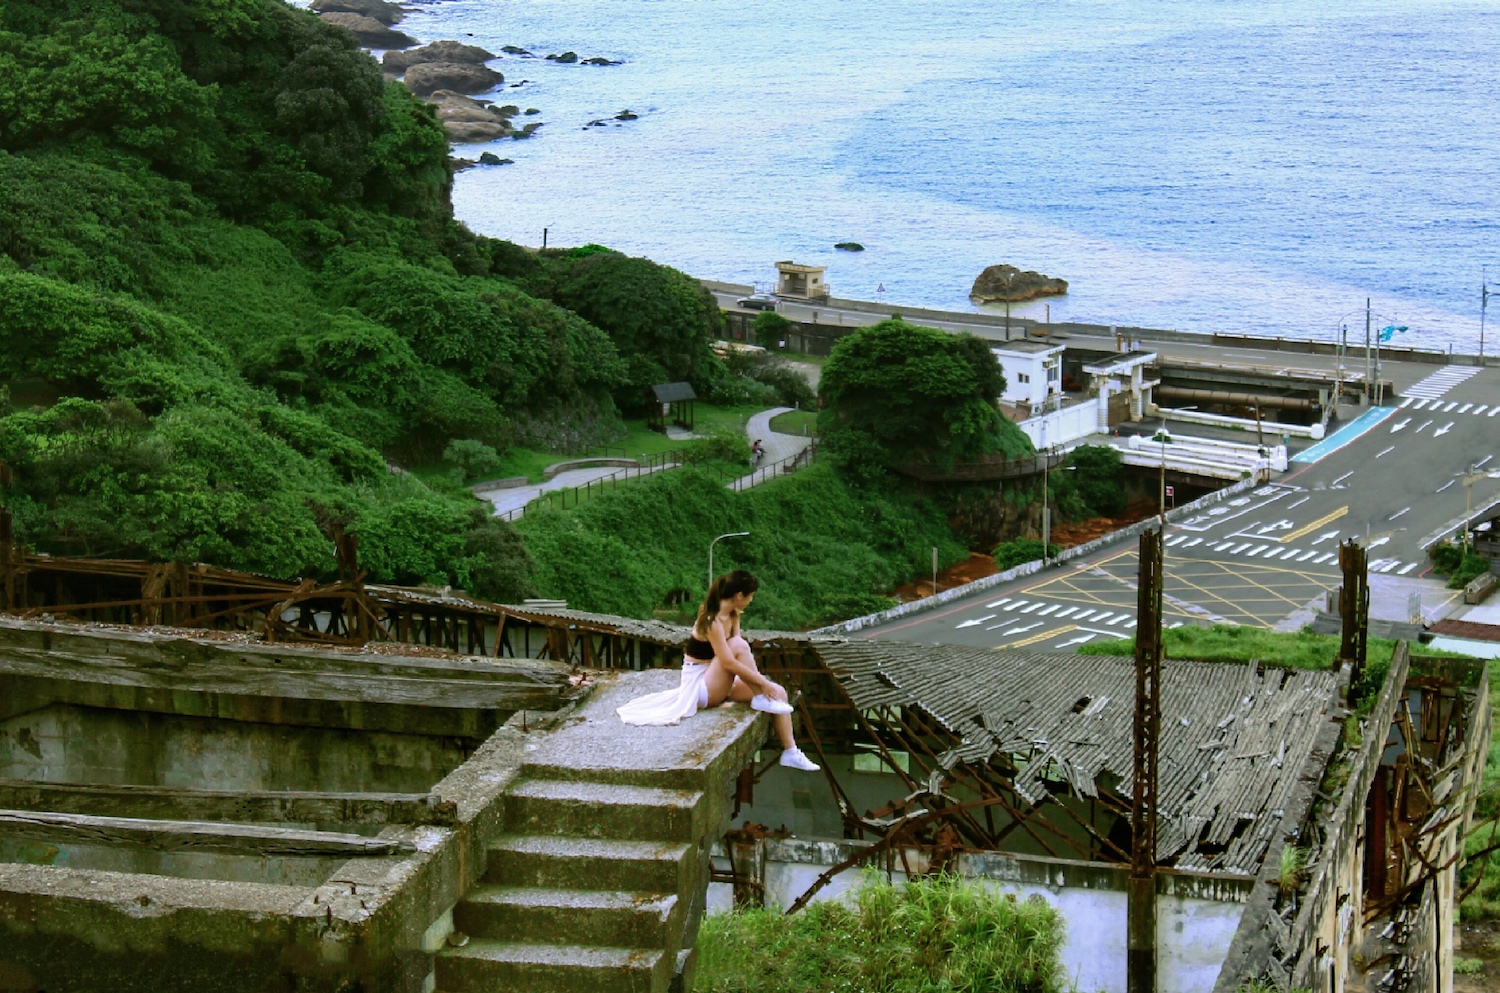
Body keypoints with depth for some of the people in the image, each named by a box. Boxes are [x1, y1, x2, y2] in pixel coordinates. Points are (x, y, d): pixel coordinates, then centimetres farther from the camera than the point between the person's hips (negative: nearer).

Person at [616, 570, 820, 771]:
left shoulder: (732, 615, 5)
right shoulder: (712, 620, -23)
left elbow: (742, 657, 0)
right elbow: (729, 662, -28)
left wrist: (759, 681, -15)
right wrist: (762, 682, -23)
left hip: (717, 685, 9)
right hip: (700, 686, -9)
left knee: (778, 693, -4)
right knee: (738, 645, -29)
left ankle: (790, 753, -1)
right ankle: (761, 700, -16)